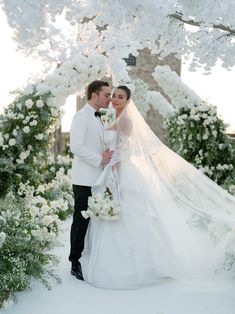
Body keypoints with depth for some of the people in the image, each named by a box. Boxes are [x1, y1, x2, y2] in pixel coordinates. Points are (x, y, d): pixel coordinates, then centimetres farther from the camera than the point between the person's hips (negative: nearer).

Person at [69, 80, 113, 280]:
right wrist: (100, 159, -16)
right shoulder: (81, 117, -8)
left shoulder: (98, 119, 20)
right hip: (85, 180, -8)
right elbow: (76, 146, -19)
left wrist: (106, 156, 7)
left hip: (98, 179, 8)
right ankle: (76, 264, 6)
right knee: (81, 222, -2)